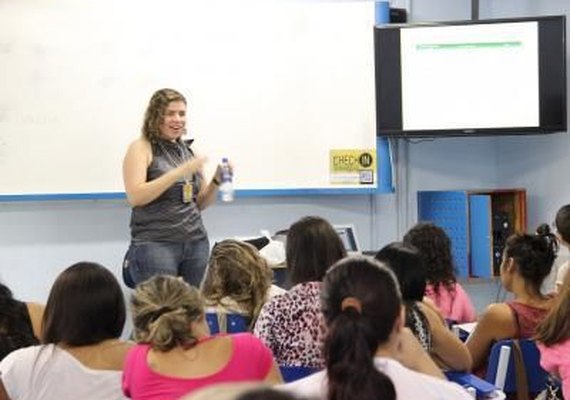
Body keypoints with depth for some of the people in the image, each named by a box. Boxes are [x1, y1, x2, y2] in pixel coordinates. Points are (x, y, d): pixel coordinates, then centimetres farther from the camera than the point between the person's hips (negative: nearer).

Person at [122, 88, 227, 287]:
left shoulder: (188, 150, 14)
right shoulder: (142, 148, -1)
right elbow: (135, 196, -14)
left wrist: (216, 181, 0)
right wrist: (179, 172, -19)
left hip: (196, 242, 5)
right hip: (155, 243, -5)